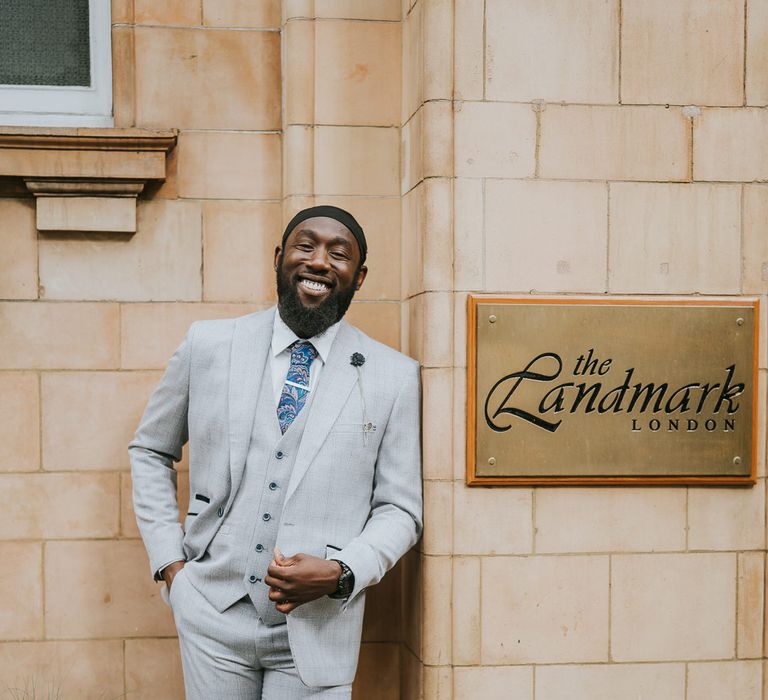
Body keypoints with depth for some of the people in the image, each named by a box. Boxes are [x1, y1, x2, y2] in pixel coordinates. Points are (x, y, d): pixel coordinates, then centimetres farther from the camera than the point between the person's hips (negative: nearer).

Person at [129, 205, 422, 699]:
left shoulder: (396, 376, -3)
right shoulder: (208, 344, 0)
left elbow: (400, 510, 2)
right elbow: (150, 451, 12)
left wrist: (340, 574, -14)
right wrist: (168, 560, 4)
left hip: (316, 631, -1)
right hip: (214, 616, 1)